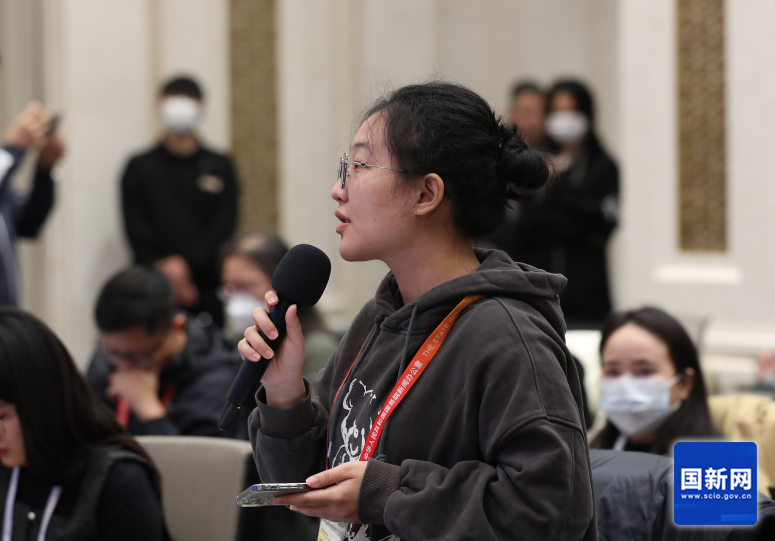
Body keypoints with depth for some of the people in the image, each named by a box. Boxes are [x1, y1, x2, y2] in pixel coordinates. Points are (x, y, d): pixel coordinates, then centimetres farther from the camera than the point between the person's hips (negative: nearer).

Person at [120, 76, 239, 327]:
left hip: (207, 293, 1)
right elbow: (136, 231, 3)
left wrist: (186, 264, -12)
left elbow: (223, 228, 3)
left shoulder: (220, 167, 12)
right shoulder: (140, 168, 11)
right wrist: (164, 270, -11)